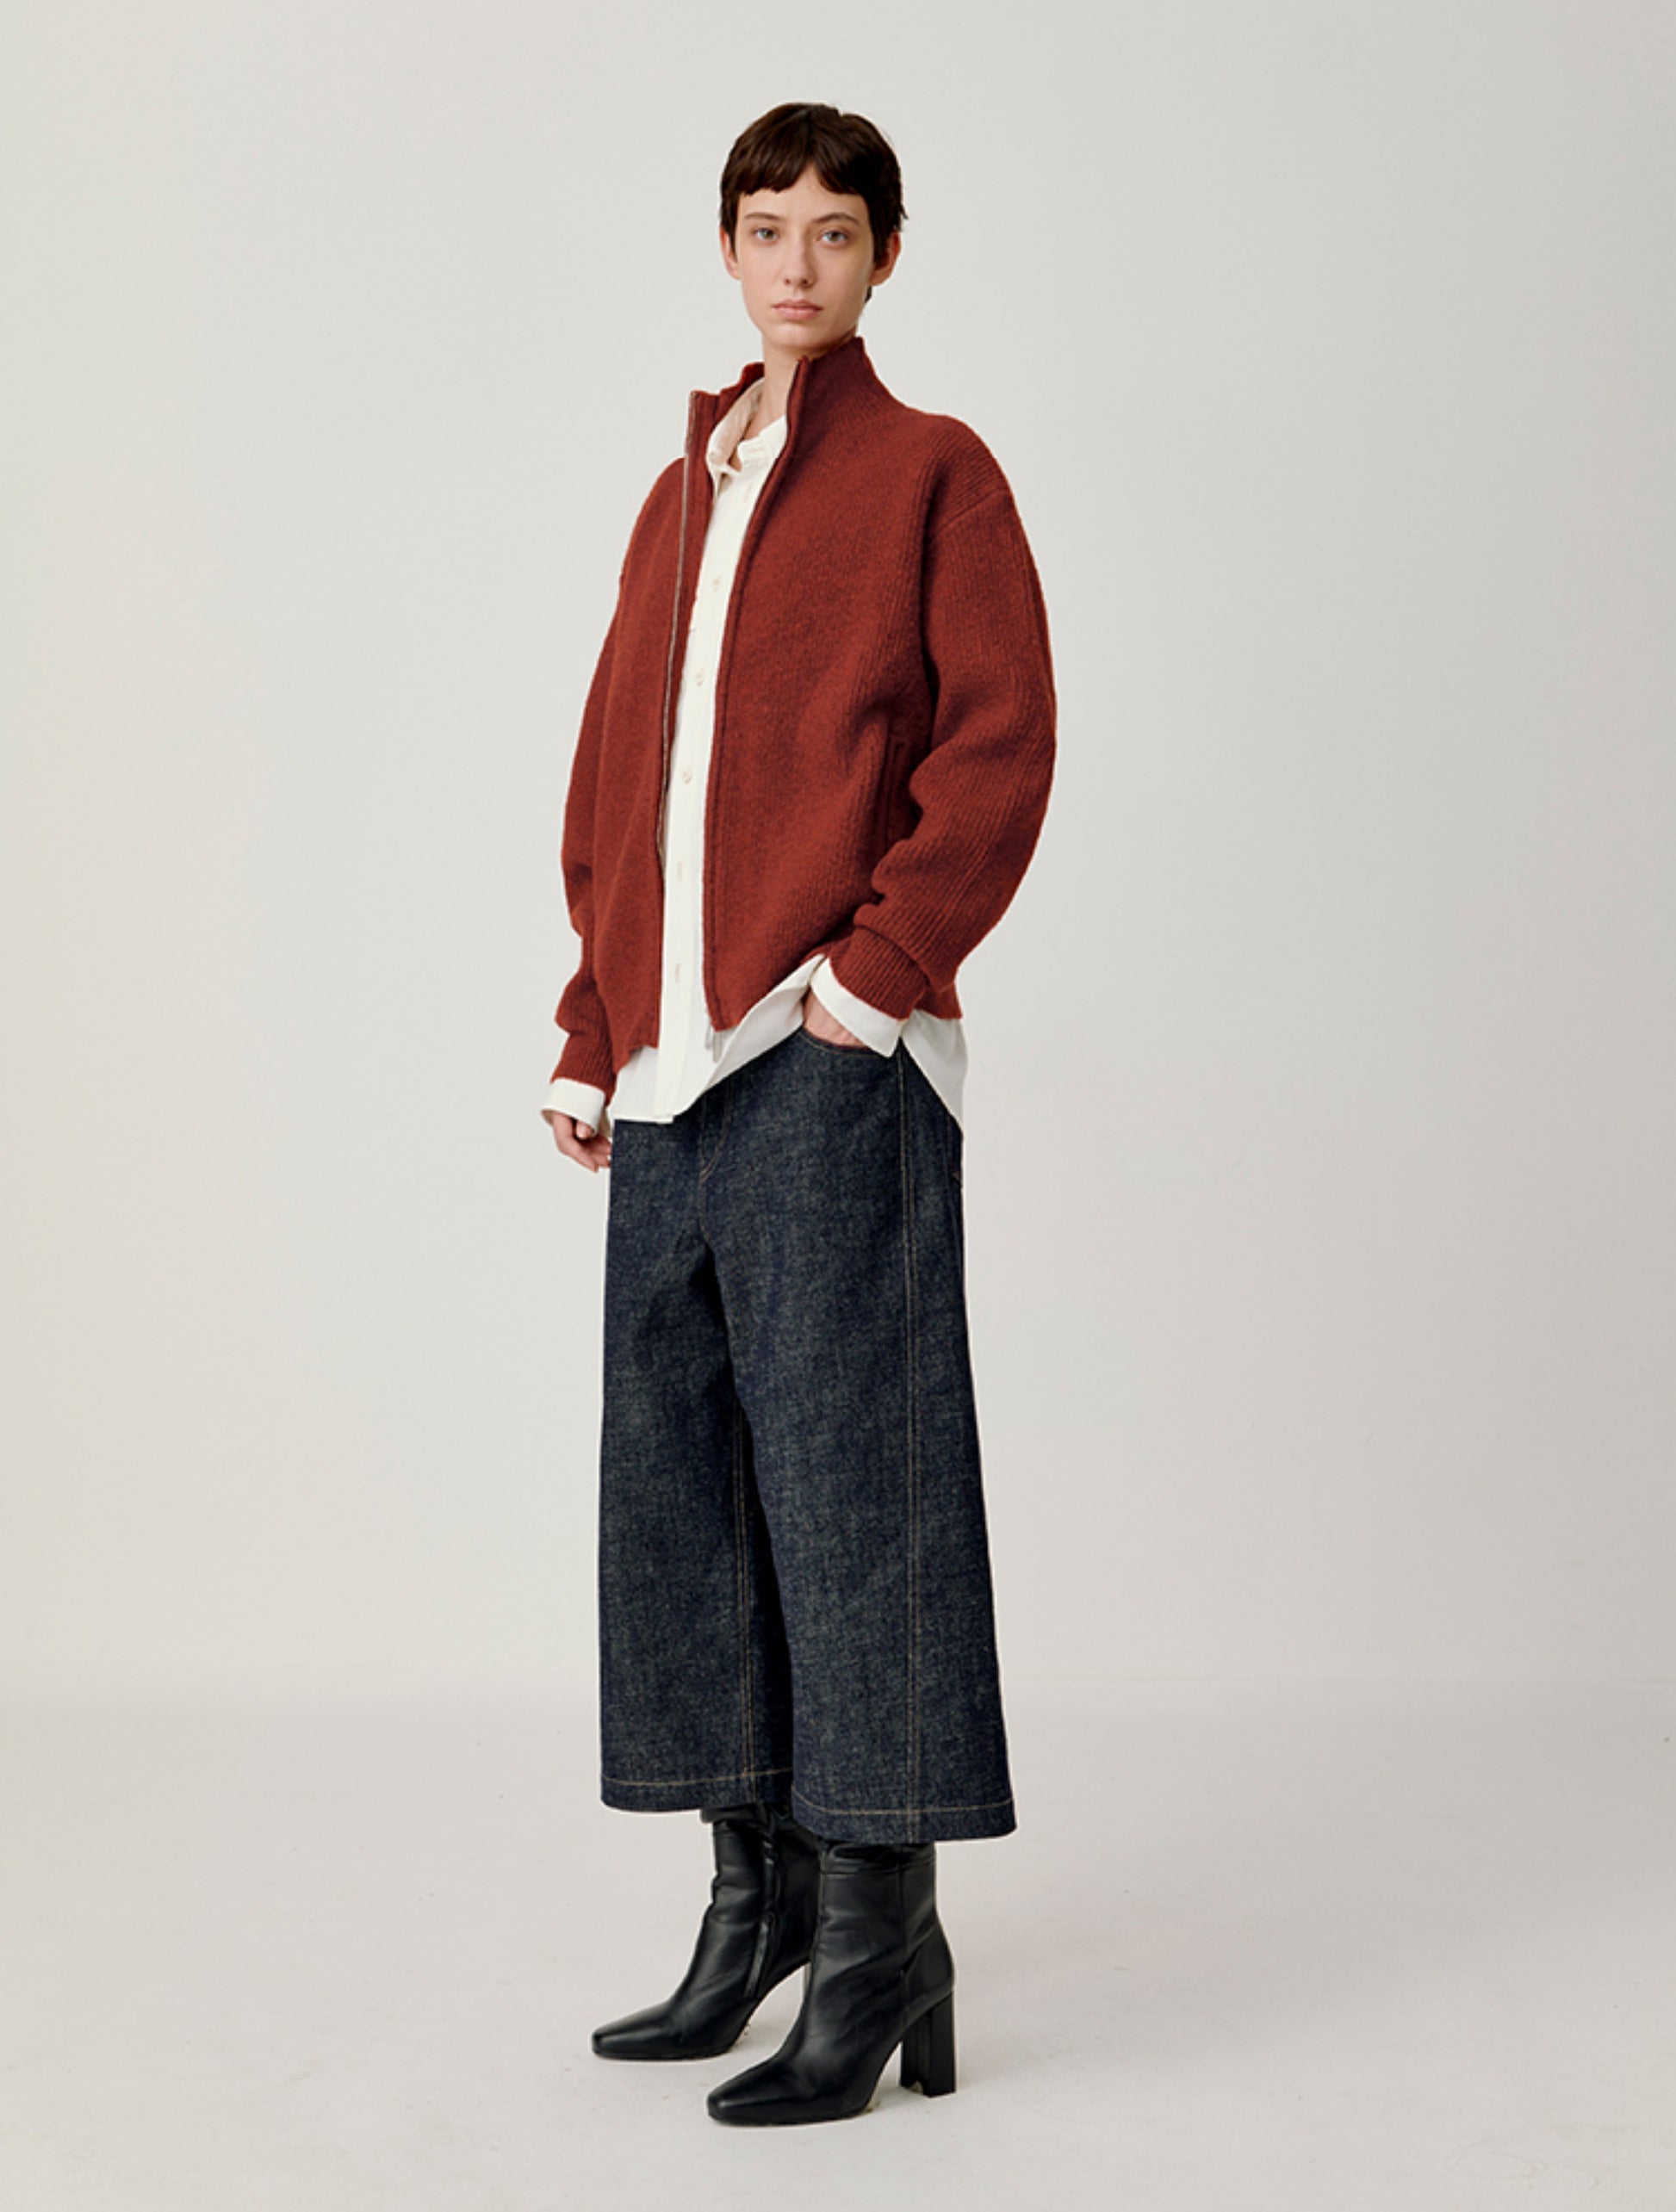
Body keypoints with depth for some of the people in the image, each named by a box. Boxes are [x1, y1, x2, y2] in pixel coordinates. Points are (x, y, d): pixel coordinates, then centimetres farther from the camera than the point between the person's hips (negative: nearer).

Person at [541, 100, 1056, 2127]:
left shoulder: (931, 473, 4)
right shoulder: (681, 496, 21)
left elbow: (1000, 745, -5)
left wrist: (883, 960, -14)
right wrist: (594, 1025, 13)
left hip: (831, 1064, -7)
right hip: (670, 1066, 7)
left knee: (845, 1470, -8)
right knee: (682, 1484, 9)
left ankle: (880, 1944, -1)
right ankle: (758, 1909, 20)